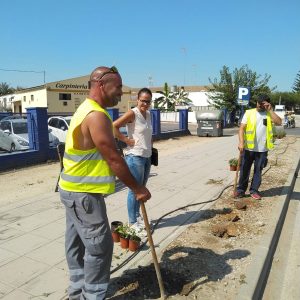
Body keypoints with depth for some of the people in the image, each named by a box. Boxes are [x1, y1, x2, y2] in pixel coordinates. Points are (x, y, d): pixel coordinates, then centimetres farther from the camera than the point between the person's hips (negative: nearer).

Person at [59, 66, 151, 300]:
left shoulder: (86, 109, 12)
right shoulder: (97, 115, -21)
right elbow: (114, 159, -21)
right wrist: (137, 188, -12)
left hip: (74, 189, 10)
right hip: (84, 193, -10)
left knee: (78, 243, 19)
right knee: (99, 245, 1)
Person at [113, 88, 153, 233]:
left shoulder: (148, 114, 10)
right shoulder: (132, 113, -13)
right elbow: (114, 126, -22)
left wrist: (150, 143, 10)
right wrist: (126, 140, -18)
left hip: (147, 156, 8)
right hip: (135, 156, -8)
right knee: (134, 189, 0)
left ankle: (137, 215, 34)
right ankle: (133, 222, 13)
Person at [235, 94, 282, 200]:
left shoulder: (269, 114, 5)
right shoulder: (249, 113, 0)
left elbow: (279, 122, -14)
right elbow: (242, 128, -5)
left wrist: (270, 110, -12)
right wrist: (241, 142, -17)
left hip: (262, 149, 1)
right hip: (248, 148, -1)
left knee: (258, 171, 9)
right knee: (244, 170, 6)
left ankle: (254, 190, 20)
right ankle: (241, 190, 17)